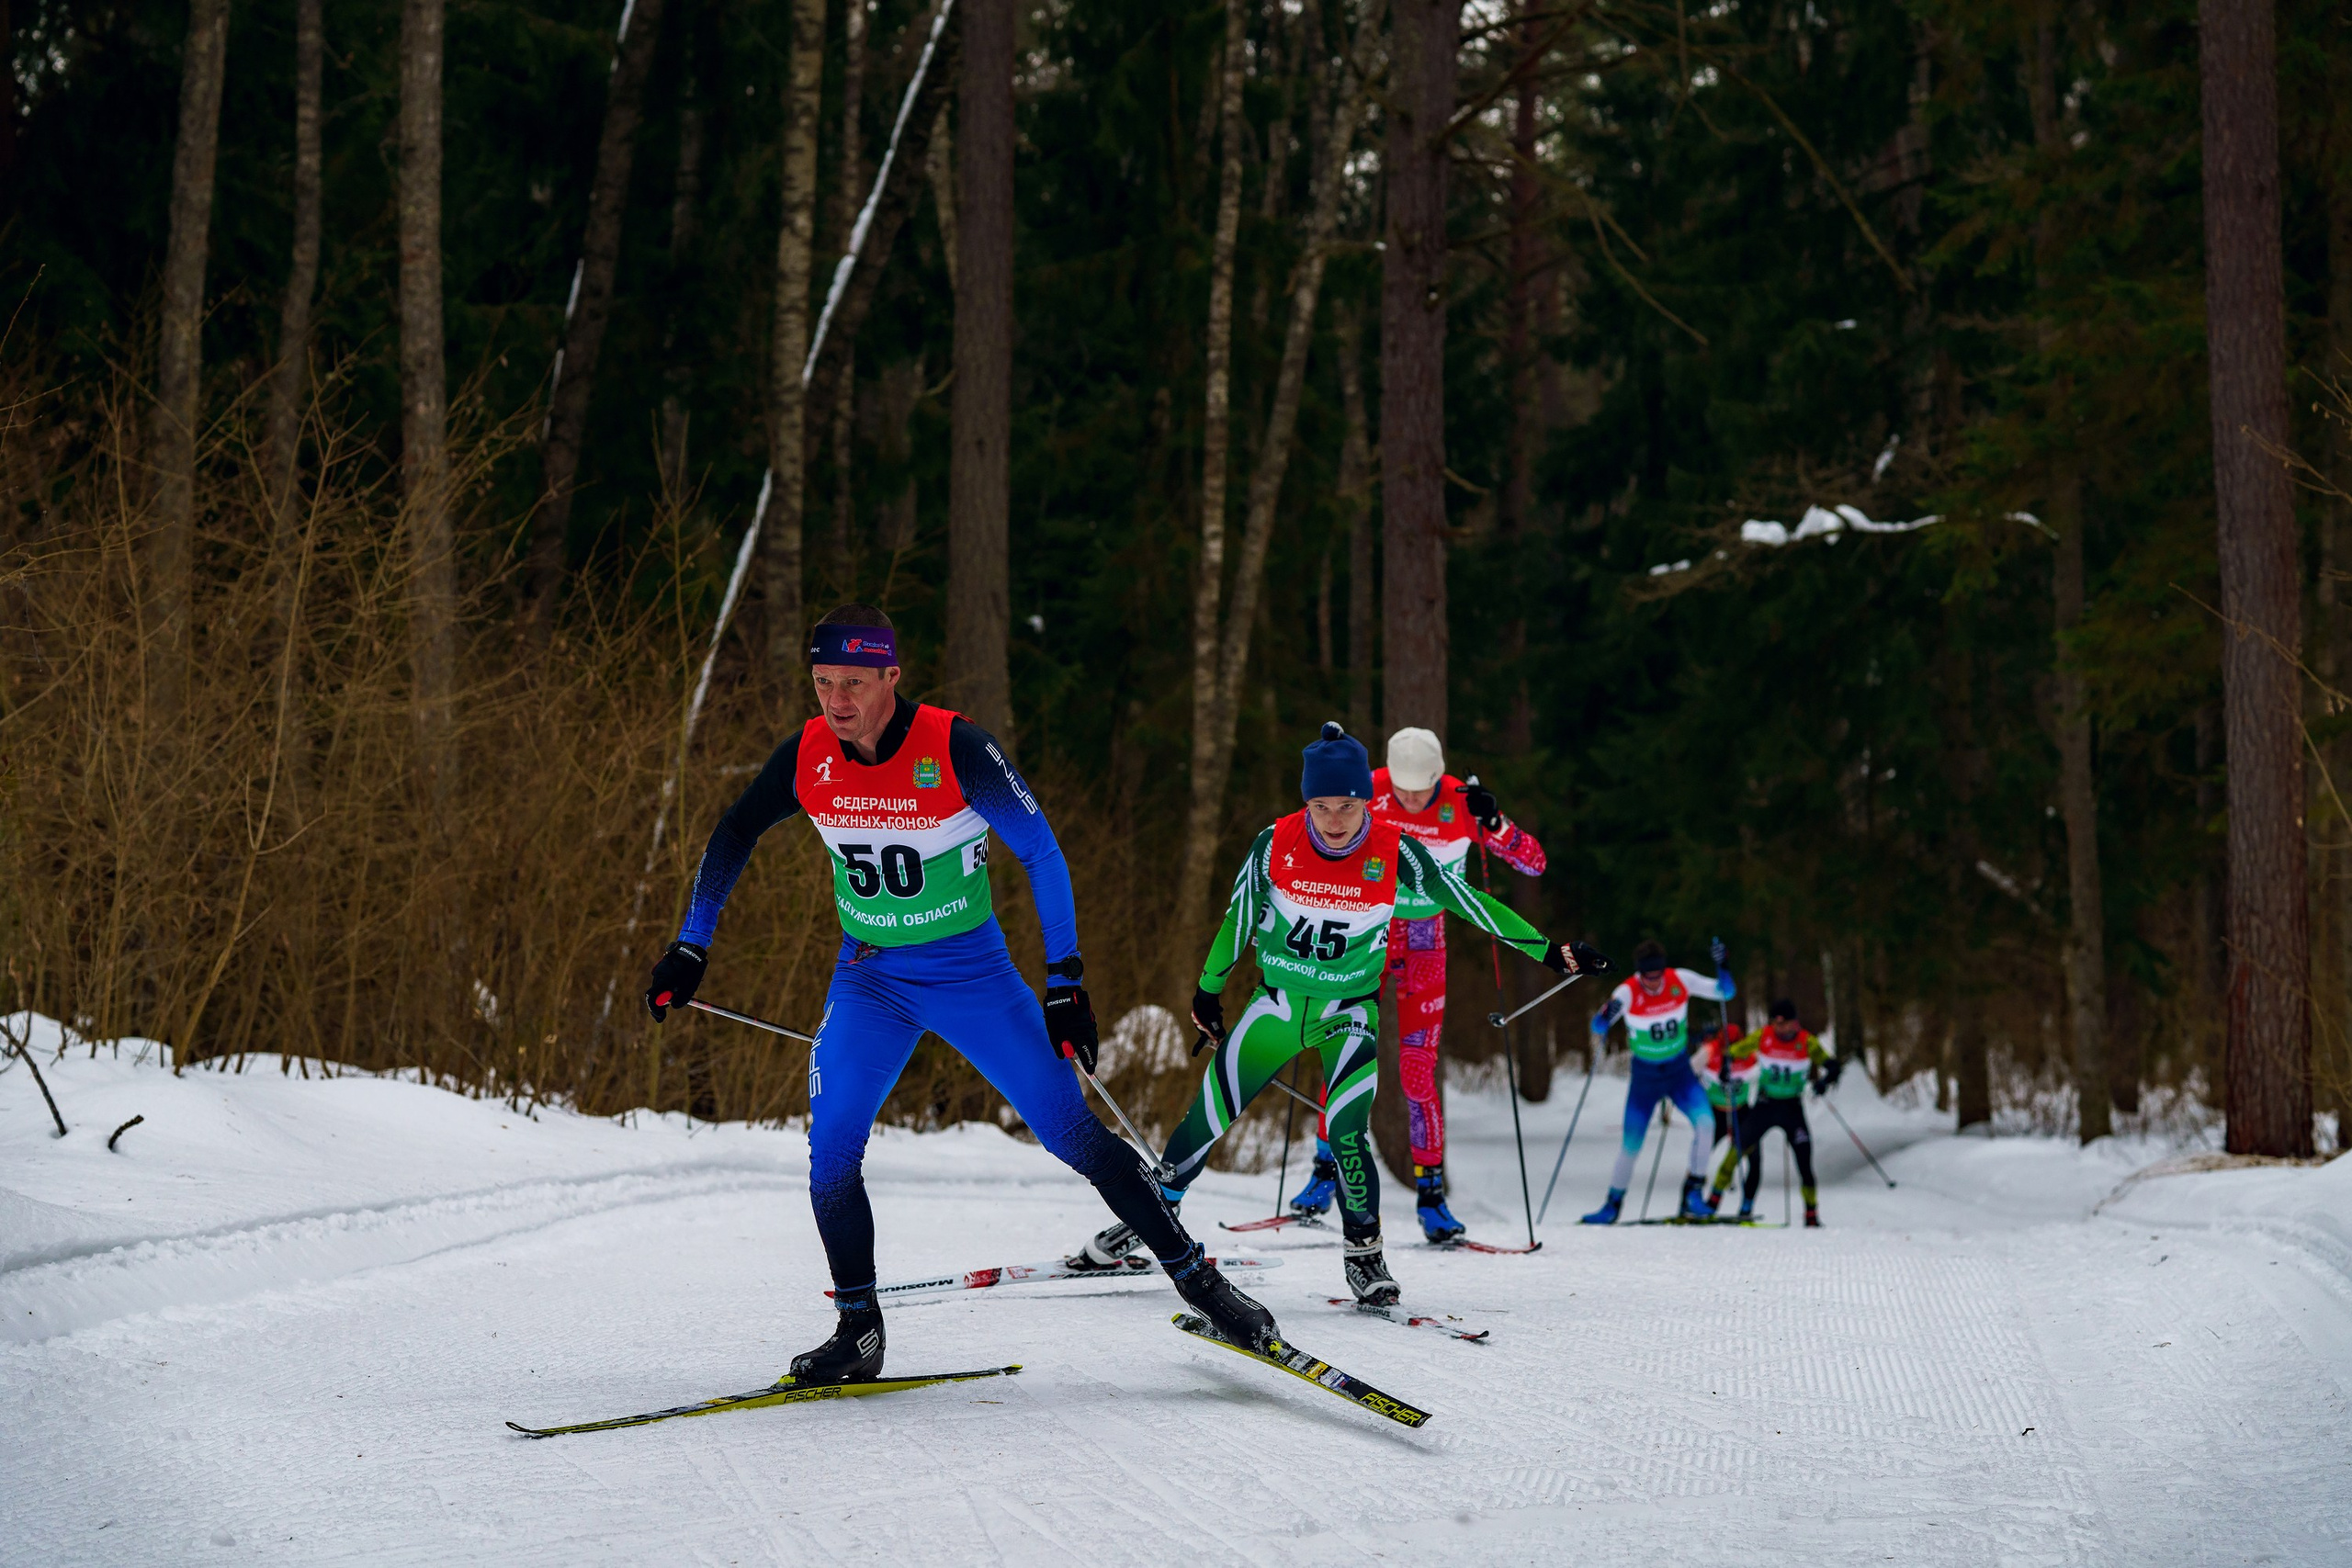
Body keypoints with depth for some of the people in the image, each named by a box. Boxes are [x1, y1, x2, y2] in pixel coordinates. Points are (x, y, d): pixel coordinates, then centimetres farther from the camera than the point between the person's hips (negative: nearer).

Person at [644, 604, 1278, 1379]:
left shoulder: (956, 748, -21)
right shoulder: (808, 756, -9)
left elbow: (1041, 855, -15)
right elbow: (734, 835, 8)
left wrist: (1065, 982, -19)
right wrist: (690, 947, 5)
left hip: (972, 973, -3)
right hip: (869, 979, 3)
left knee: (1073, 1132, -7)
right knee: (831, 1155, -11)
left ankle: (1196, 1275, 6)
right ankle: (858, 1330, 6)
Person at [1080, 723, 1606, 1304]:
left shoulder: (1394, 853, -18)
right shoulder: (1276, 844, -14)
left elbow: (1468, 902, -9)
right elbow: (1239, 917, 2)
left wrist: (1549, 951, -9)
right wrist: (1209, 989, 12)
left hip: (1351, 1011, -2)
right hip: (1278, 1000, 2)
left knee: (1346, 1131, -19)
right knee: (1209, 1116, 1)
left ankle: (1363, 1251, 0)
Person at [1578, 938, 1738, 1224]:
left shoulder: (1681, 981, -14)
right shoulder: (1627, 993, -20)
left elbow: (1726, 992, -8)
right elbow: (1598, 1027, -23)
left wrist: (1721, 965, -27)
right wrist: (1605, 1016, -46)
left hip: (1680, 1073, 1)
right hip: (1644, 1077, -1)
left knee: (1705, 1122, -24)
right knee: (1631, 1145, 2)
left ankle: (1693, 1190, -10)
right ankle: (1613, 1204, 24)